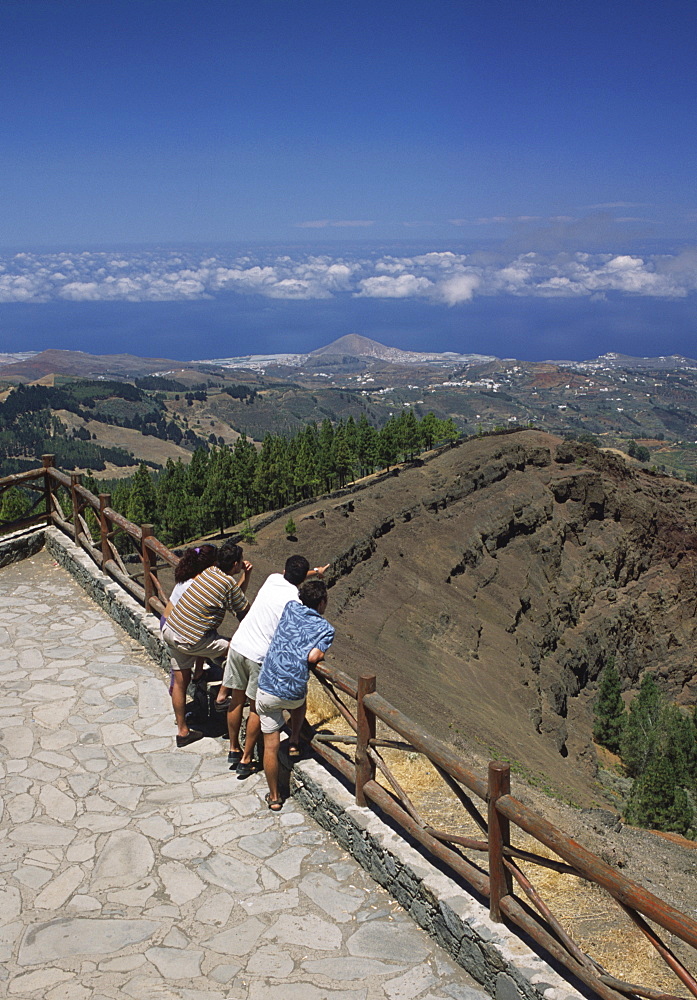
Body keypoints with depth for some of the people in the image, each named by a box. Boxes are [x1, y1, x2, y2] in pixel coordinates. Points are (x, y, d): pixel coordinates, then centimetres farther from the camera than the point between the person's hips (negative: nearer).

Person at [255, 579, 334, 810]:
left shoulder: (290, 608, 5)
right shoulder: (326, 629, -2)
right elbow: (313, 657, -16)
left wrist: (312, 574, 39)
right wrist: (321, 656, 5)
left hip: (267, 690, 1)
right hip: (293, 694, -1)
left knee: (271, 745, 11)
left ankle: (274, 797, 21)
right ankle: (295, 740, 43)